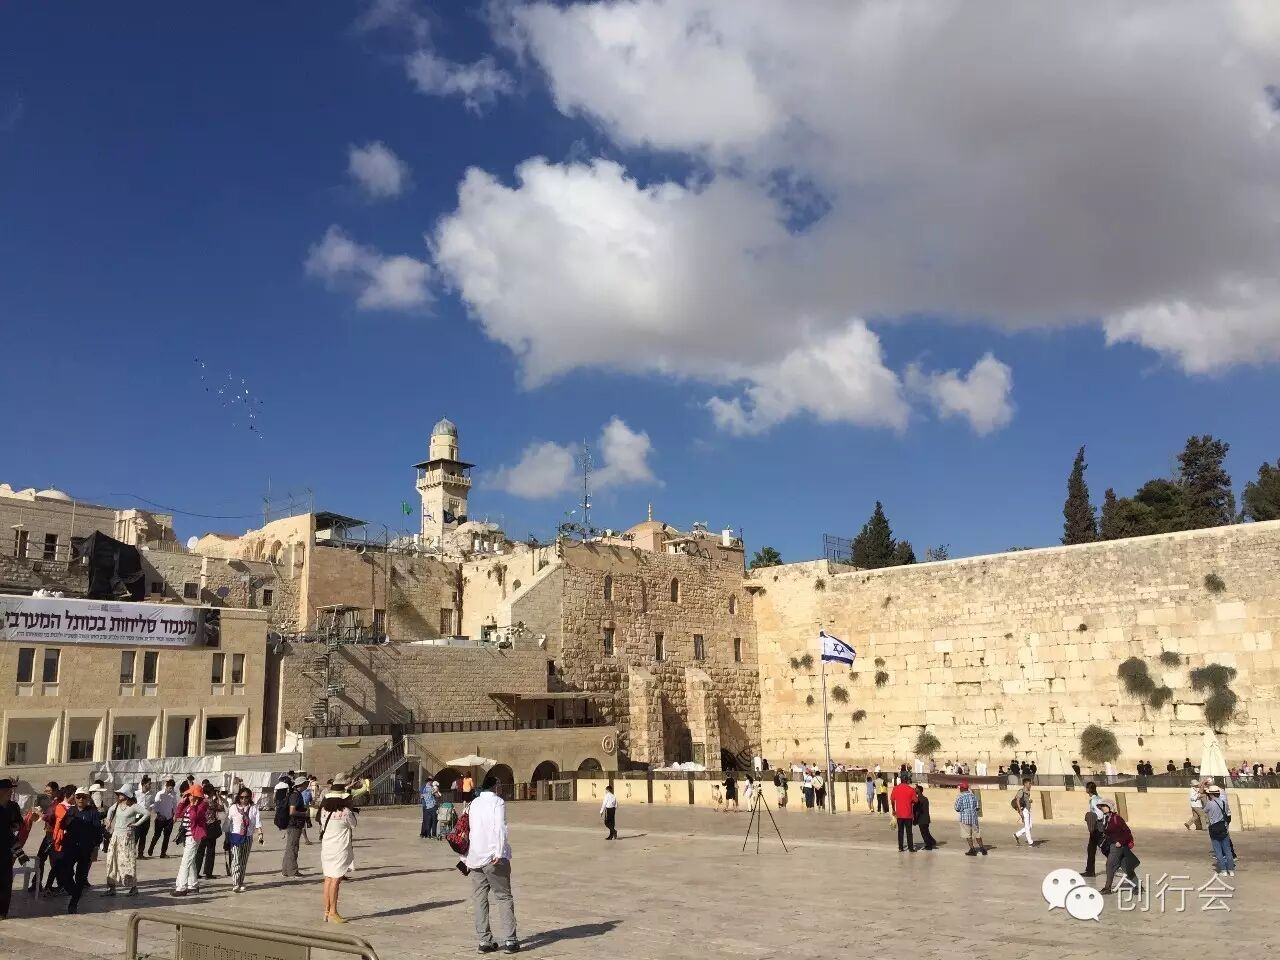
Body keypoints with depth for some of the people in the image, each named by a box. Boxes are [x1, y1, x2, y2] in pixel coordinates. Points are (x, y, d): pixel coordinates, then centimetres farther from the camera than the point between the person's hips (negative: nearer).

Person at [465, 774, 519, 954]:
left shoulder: (473, 804, 13)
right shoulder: (497, 802, -3)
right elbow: (500, 828, -16)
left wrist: (466, 858, 19)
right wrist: (499, 853, -20)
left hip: (474, 858, 5)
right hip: (493, 857, -5)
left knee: (479, 899, 9)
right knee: (504, 897, 2)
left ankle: (485, 940, 6)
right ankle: (509, 940, -2)